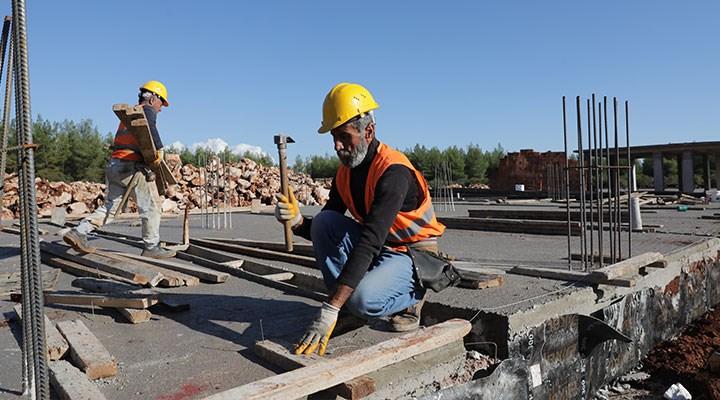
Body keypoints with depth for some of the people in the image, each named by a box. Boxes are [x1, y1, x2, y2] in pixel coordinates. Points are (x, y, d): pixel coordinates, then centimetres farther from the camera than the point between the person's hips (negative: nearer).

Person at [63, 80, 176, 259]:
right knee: (151, 206, -1)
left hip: (114, 163, 9)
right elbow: (148, 125, -26)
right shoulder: (148, 110, -1)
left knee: (109, 206, 14)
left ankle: (77, 232, 6)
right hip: (131, 165, -9)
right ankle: (152, 247, 4)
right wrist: (159, 149, -25)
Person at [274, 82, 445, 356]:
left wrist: (328, 312, -39)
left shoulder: (393, 171, -27)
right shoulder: (345, 173, -1)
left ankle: (412, 297, 2)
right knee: (324, 221, -15)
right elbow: (323, 232, 2)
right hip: (377, 248, 7)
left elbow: (368, 243, -36)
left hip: (414, 255, -7)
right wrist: (297, 221, -23)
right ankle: (348, 308, -5)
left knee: (363, 299, -33)